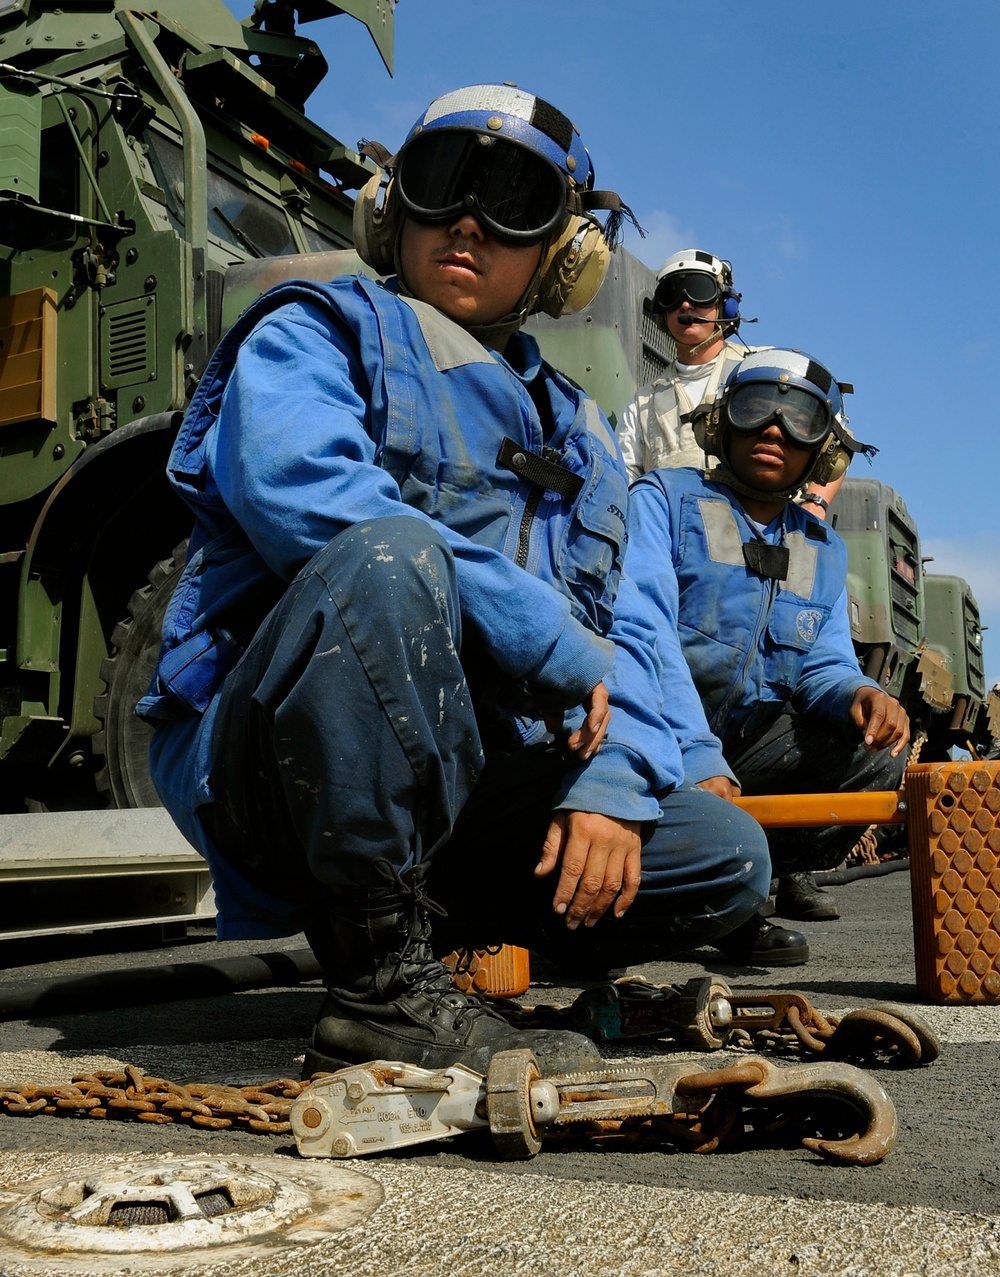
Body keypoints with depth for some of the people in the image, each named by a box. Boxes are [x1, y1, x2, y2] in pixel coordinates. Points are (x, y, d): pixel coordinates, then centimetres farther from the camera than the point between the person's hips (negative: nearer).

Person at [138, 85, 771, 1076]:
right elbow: (298, 485, -21)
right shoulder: (320, 333, 2)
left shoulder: (573, 429, 20)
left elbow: (620, 630, 13)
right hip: (258, 763, -5)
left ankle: (398, 915, 6)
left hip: (450, 790, 6)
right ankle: (386, 991, -25)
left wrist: (611, 782, -8)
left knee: (727, 857, -3)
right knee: (390, 552, -33)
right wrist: (549, 639, -20)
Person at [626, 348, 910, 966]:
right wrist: (696, 759, -29)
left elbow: (823, 666, 9)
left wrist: (857, 693, -18)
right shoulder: (665, 498, -2)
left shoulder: (825, 550, 17)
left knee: (877, 750, -19)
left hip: (752, 747, 6)